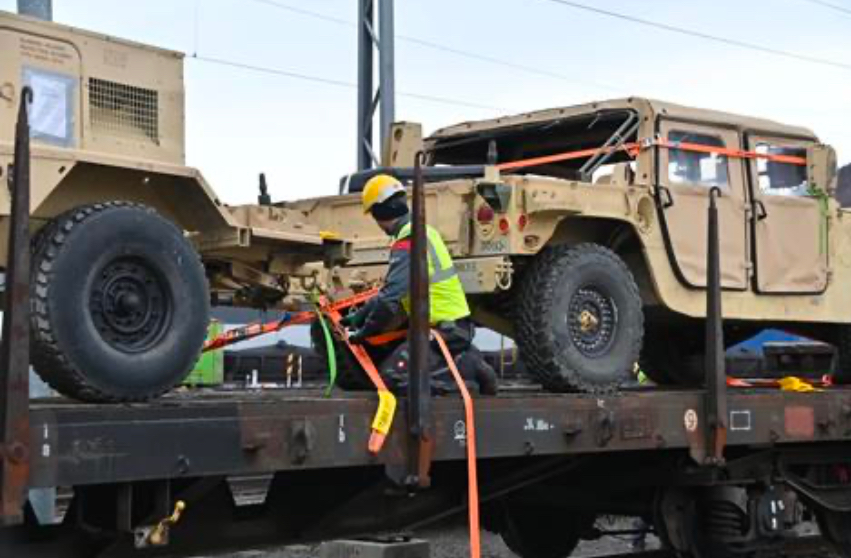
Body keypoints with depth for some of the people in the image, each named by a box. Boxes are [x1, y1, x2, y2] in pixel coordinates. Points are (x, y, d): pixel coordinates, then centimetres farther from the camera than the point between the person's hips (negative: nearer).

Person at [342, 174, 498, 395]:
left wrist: (365, 331, -8)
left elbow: (391, 297, -22)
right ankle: (466, 361, 10)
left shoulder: (407, 242, -17)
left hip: (443, 330, -9)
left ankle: (467, 369, -11)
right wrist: (360, 316, 23)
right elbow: (393, 288, 22)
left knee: (392, 374, -14)